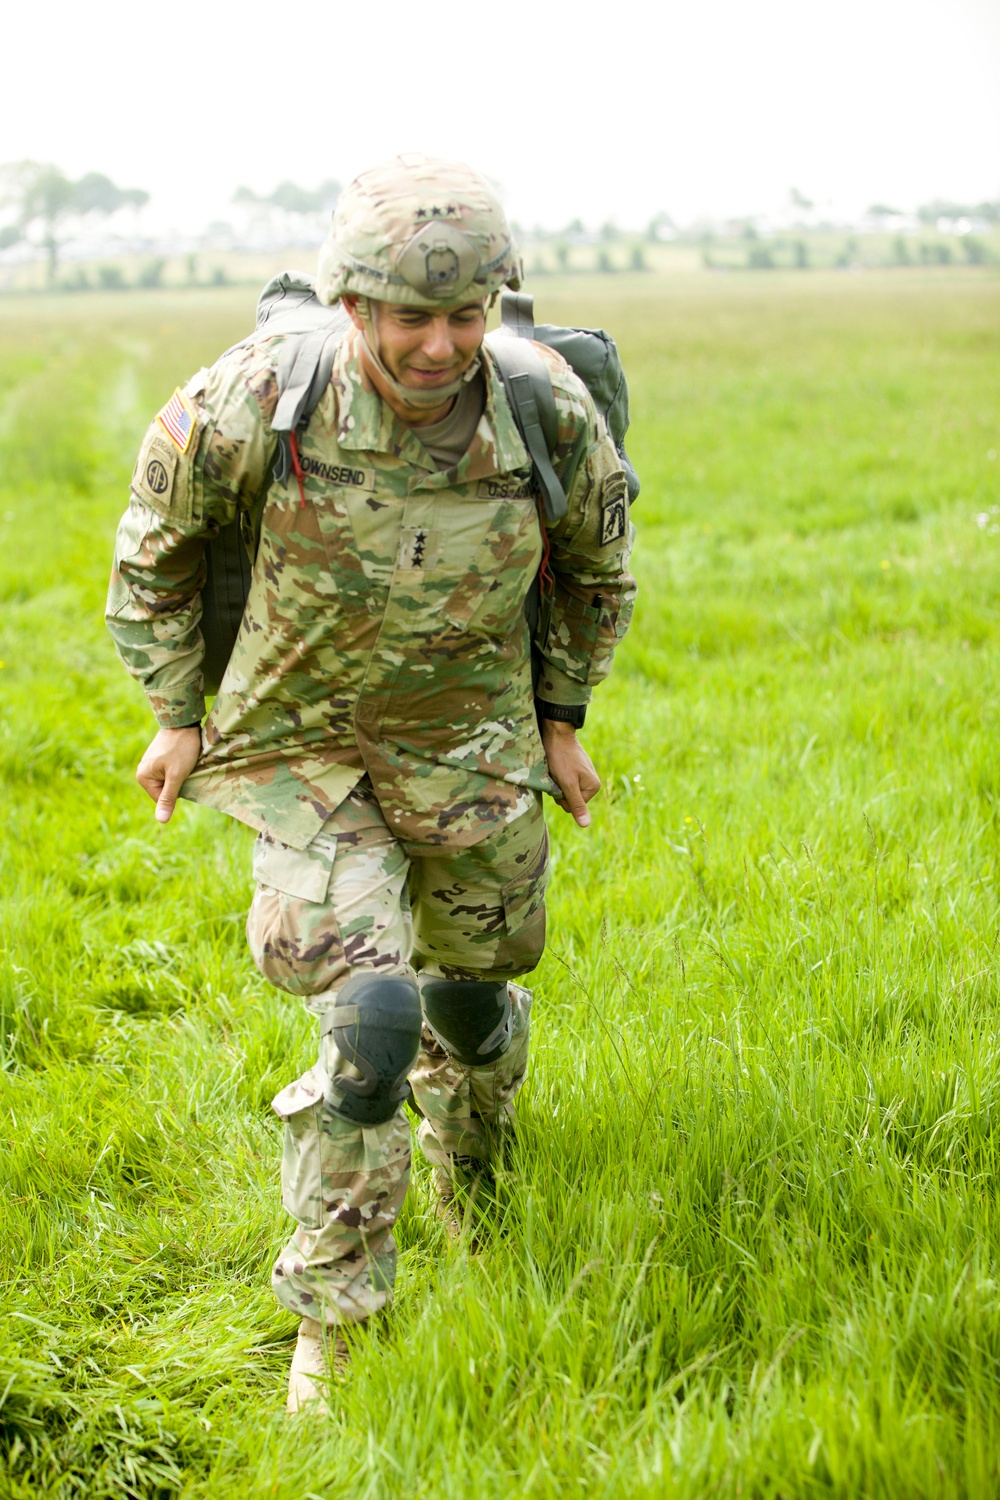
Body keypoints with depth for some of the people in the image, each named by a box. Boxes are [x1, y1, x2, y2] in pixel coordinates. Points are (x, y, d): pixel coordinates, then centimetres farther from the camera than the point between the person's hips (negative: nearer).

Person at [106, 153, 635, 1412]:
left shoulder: (550, 413, -20)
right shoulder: (260, 402, -26)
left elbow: (596, 563, 4)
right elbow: (156, 535, -5)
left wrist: (562, 716, 8)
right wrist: (176, 712, 1)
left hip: (471, 742, 3)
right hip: (304, 747, -3)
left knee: (473, 1000, 18)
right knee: (371, 1015, -18)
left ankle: (471, 1194, 53)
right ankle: (331, 1319, 0)